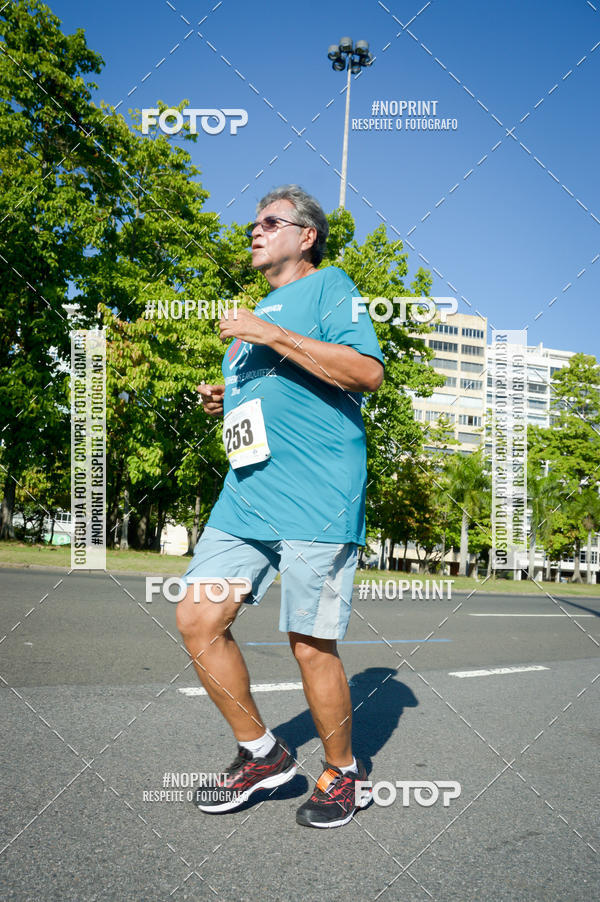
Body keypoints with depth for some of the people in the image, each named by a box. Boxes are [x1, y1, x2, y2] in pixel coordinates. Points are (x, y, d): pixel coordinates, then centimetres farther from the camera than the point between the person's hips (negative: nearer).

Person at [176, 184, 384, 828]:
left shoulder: (328, 286, 3)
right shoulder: (252, 313, 26)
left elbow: (368, 371, -14)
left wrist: (272, 334, -16)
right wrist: (223, 404, 12)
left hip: (314, 501, -8)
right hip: (245, 494, 8)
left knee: (310, 645, -2)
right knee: (198, 619, 1)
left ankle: (342, 773, 23)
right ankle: (261, 753, 19)